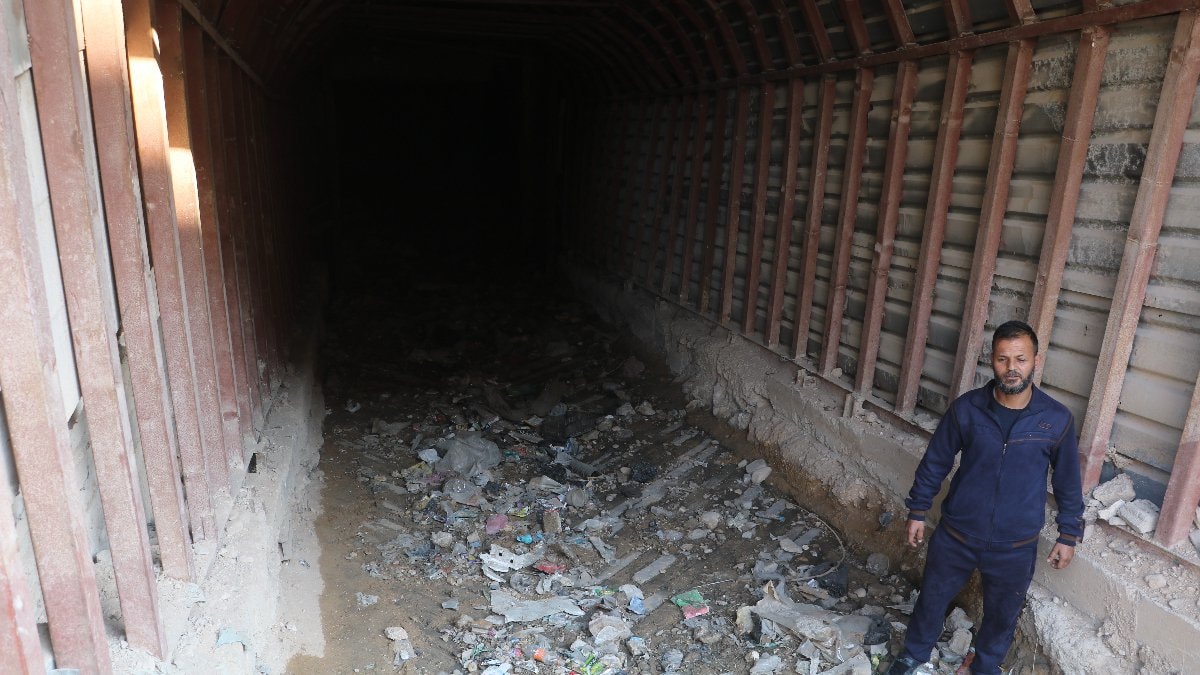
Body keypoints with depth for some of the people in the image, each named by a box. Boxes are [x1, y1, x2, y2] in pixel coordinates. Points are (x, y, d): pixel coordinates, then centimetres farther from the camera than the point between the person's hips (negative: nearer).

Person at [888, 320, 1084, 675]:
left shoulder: (1057, 419, -13)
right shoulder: (966, 408, -14)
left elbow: (1068, 482, 1)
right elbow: (935, 462, -2)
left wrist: (1069, 535, 7)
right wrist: (917, 511, 2)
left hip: (1015, 547, 0)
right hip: (955, 535, 0)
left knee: (1002, 614, 21)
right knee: (932, 599, 18)